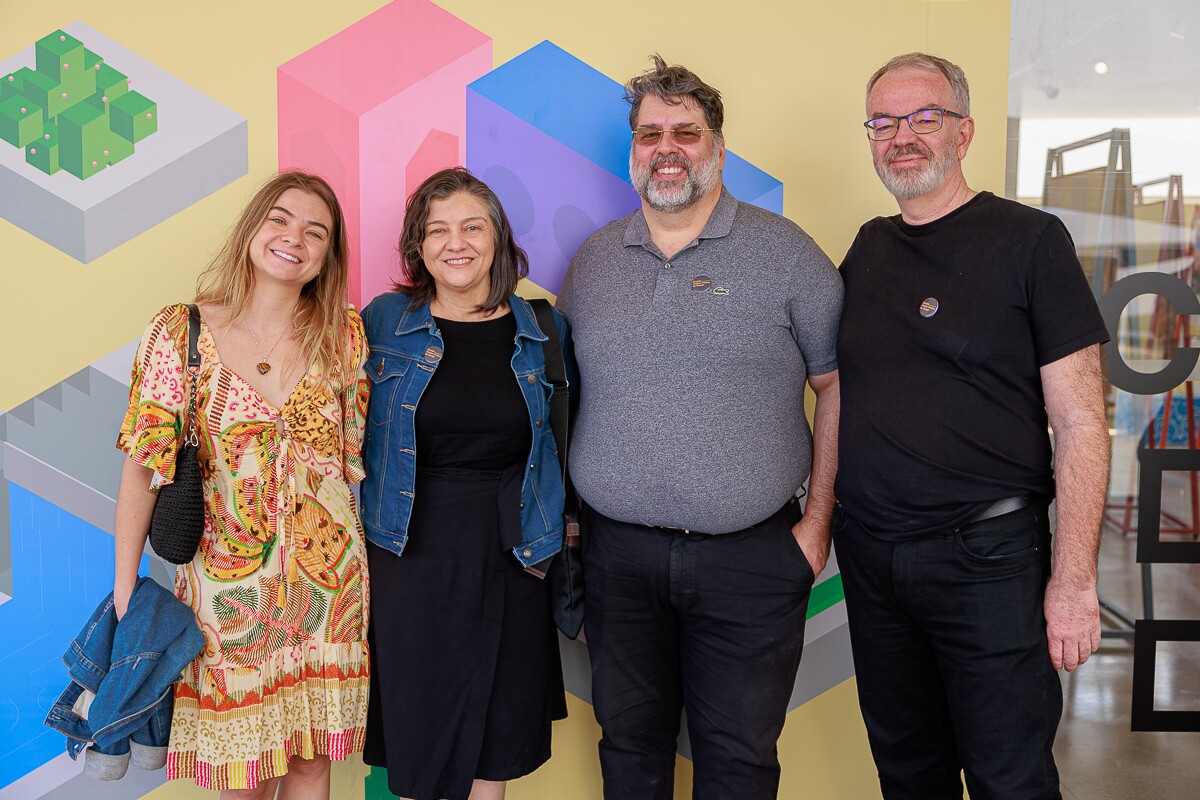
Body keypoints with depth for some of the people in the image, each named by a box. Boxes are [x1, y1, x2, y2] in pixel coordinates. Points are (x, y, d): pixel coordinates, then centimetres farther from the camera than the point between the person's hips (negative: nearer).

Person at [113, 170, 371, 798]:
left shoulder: (345, 334, -1)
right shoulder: (180, 333, -6)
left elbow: (360, 451, 6)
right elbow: (143, 464, -5)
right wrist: (125, 588, -4)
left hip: (328, 581, 2)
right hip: (226, 582, -1)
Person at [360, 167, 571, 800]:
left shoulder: (543, 332, 1)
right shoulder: (383, 321, -1)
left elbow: (561, 445, 11)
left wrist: (553, 537, 5)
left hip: (510, 564, 1)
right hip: (408, 563, -1)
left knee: (497, 741, 14)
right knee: (414, 730, 11)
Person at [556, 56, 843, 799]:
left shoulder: (784, 251, -3)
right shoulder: (593, 260, 8)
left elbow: (838, 384, -2)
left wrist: (818, 519, -5)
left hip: (750, 556, -3)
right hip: (618, 552, 3)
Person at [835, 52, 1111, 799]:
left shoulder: (1028, 239, -6)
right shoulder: (867, 248, 9)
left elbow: (1080, 420, -9)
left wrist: (1075, 576, -13)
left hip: (987, 556, -4)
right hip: (869, 554, 5)